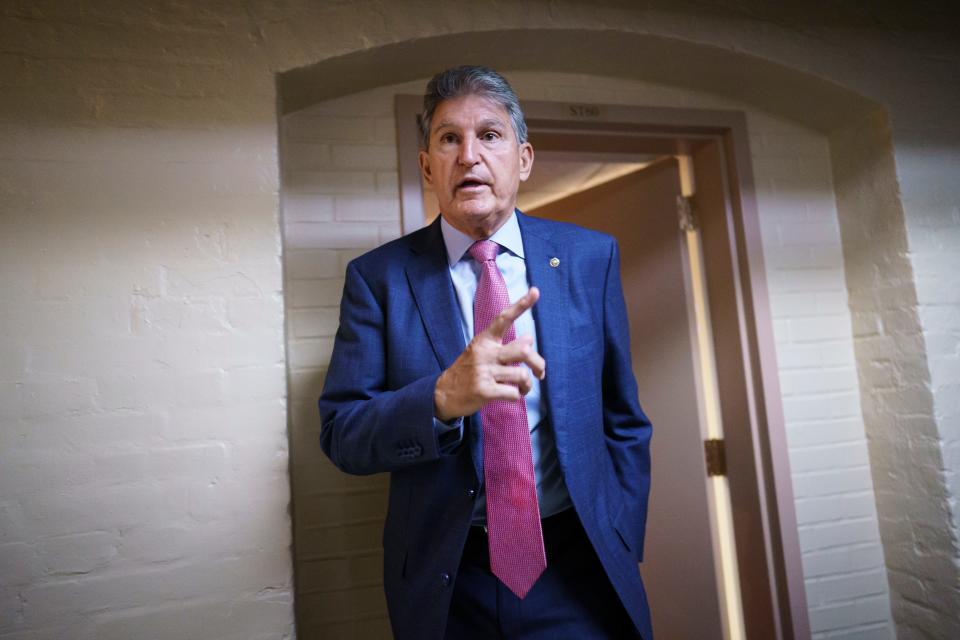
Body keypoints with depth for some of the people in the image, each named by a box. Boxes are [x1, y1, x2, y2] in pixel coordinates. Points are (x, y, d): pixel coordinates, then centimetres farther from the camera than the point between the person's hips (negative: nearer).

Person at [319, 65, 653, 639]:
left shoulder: (591, 256, -3)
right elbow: (339, 432, -10)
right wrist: (441, 397, -29)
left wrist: (622, 549, -1)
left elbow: (624, 420, 3)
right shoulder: (378, 277, -7)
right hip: (445, 580, 0)